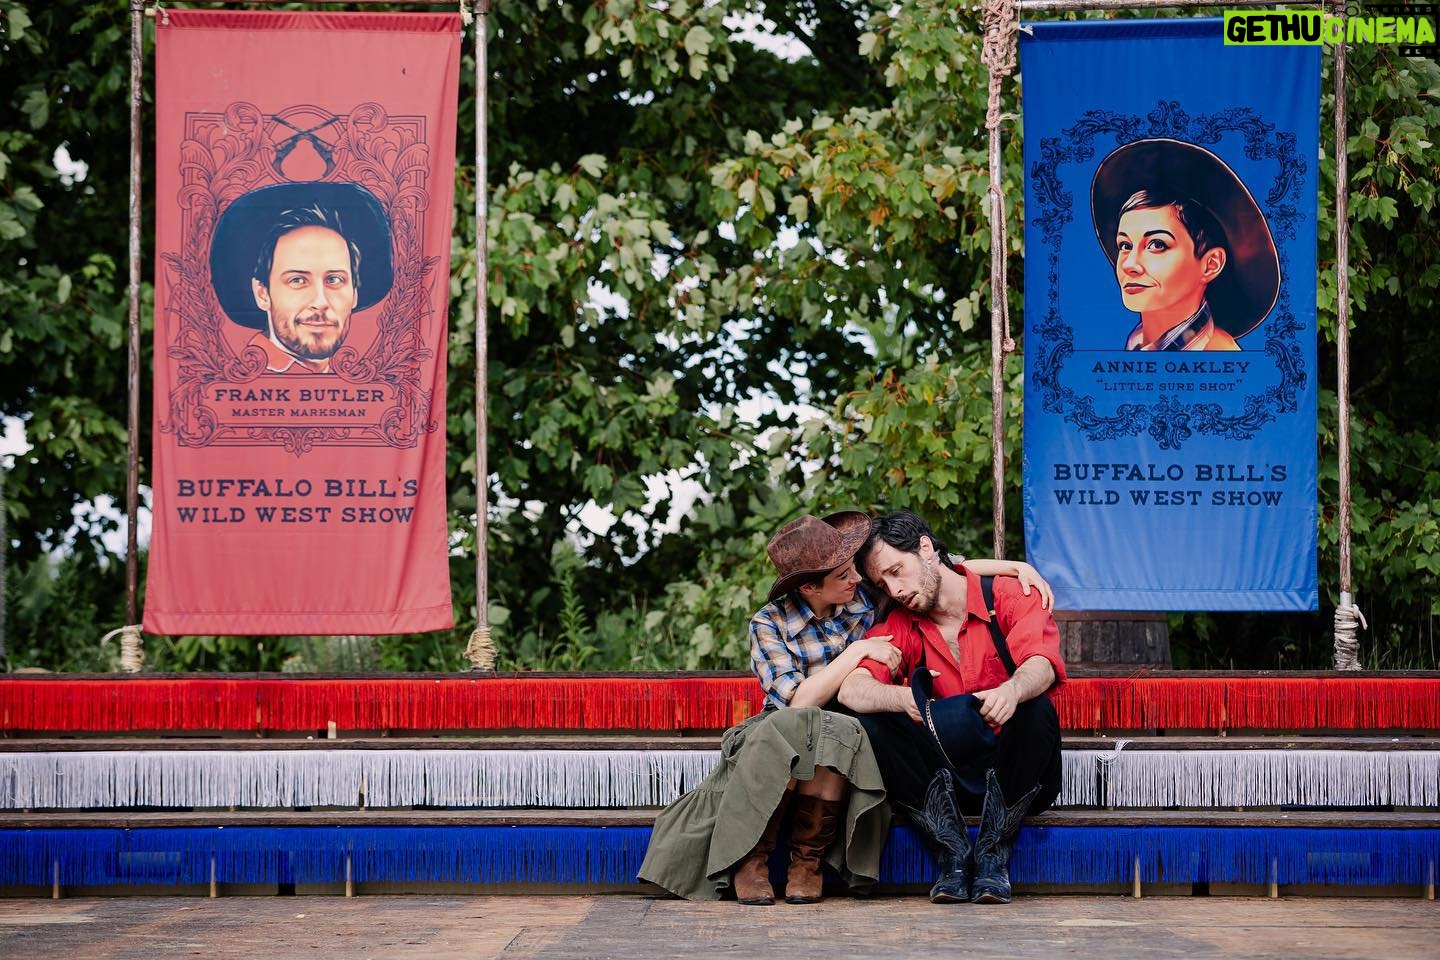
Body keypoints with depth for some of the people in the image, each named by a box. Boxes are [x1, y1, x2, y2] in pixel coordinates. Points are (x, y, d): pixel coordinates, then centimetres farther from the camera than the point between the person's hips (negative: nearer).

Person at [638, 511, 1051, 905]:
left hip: (853, 742, 1)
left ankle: (808, 859, -21)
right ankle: (751, 859, -26)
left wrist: (1015, 566, -3)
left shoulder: (867, 598, 0)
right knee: (787, 728, -37)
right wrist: (859, 651, -18)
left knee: (834, 733, -35)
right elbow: (799, 702, -17)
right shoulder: (770, 624, -8)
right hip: (778, 743, -1)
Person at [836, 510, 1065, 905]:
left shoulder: (1010, 597, -1)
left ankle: (993, 850, -24)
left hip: (1011, 774, -2)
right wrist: (906, 699, -34)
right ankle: (953, 850, -24)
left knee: (1036, 709, -31)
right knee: (870, 722, -20)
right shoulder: (897, 626, 7)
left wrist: (1012, 690, -46)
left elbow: (1041, 665, -21)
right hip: (942, 779, 2)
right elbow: (852, 690, -12)